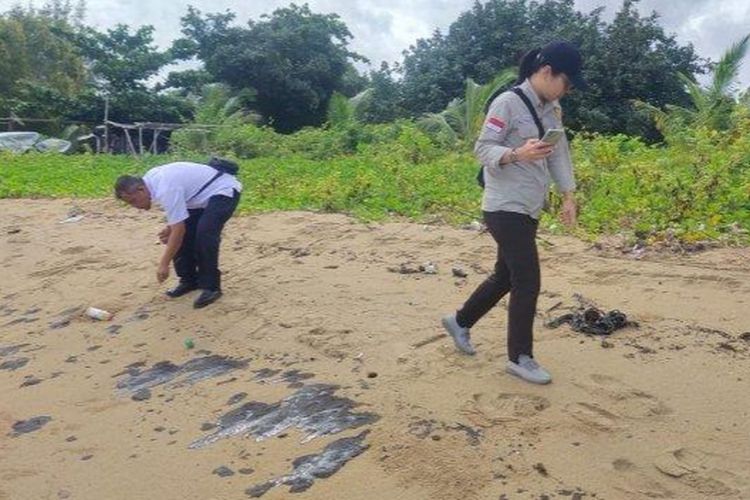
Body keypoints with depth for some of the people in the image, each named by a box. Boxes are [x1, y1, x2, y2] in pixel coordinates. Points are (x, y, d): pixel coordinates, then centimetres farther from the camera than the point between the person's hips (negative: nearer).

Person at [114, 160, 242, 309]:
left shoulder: (165, 189, -31)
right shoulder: (150, 179, -3)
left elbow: (179, 229, -29)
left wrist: (164, 264, -23)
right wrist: (170, 227, -4)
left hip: (224, 191, -10)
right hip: (204, 195, 10)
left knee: (205, 234, -26)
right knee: (185, 234, 1)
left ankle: (211, 286, -14)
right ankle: (189, 280, 12)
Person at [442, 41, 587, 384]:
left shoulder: (553, 109, 13)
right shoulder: (507, 103, -12)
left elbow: (560, 153, 14)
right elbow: (483, 149, -14)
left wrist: (569, 196, 5)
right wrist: (518, 154, -31)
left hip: (529, 211, 9)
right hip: (505, 209, -9)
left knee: (506, 277, 16)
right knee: (528, 282, -7)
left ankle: (460, 322, 36)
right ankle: (520, 358, 8)